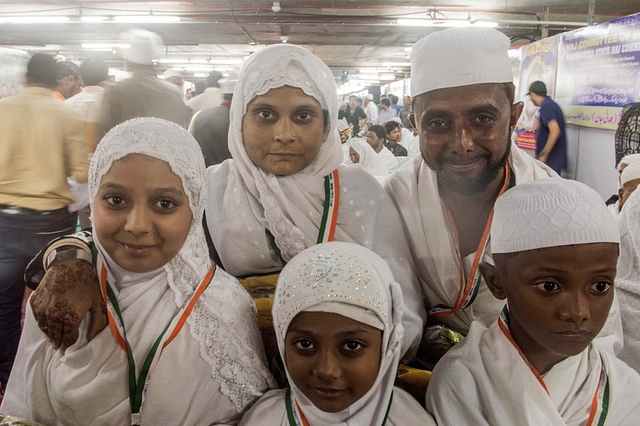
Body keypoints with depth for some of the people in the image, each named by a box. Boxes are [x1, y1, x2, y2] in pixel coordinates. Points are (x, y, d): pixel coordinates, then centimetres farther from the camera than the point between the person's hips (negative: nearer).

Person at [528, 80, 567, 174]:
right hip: (555, 159, 10)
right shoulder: (552, 104, 15)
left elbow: (555, 130, -26)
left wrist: (543, 155, -24)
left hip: (550, 160, -10)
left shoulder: (545, 107, -15)